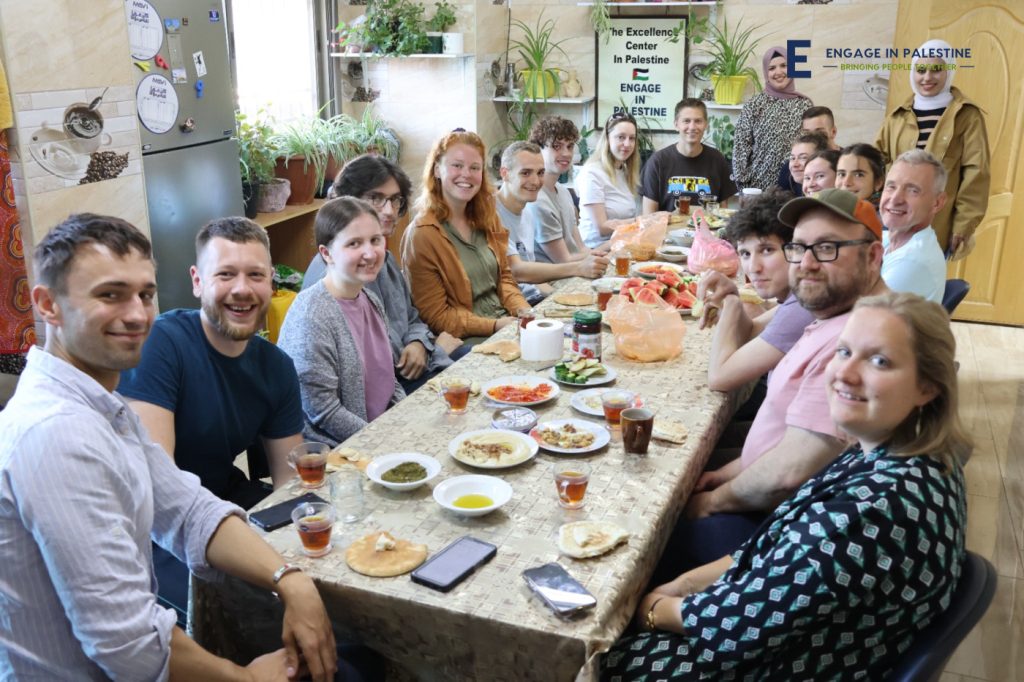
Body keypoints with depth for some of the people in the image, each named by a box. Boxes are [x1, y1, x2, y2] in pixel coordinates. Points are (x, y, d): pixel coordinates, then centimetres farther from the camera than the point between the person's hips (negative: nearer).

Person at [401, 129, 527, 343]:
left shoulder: (486, 218, 10)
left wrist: (525, 312, -3)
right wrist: (495, 325, -19)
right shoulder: (421, 235, -12)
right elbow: (437, 317, -11)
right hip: (466, 340, -7)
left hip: (506, 322, 8)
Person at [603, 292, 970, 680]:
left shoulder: (881, 507, -32)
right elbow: (773, 553, 6)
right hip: (793, 636, 7)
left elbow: (747, 618, -25)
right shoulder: (882, 456, -3)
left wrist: (655, 611, -9)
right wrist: (684, 583, 0)